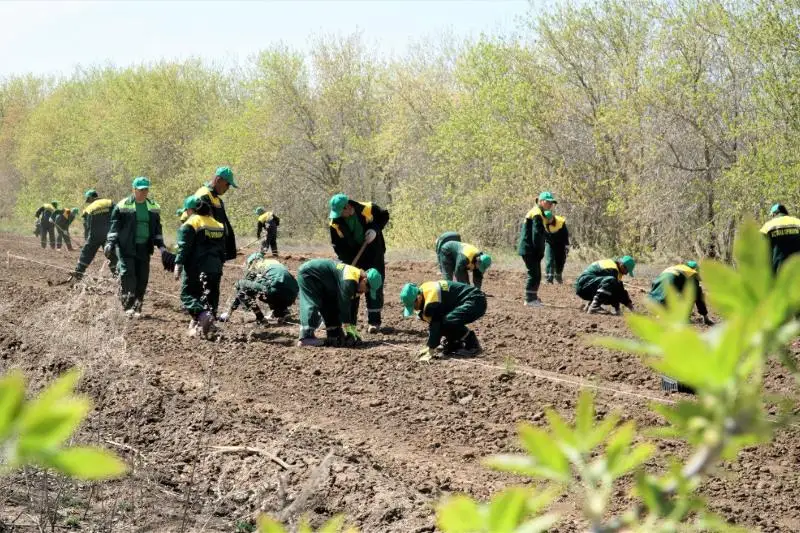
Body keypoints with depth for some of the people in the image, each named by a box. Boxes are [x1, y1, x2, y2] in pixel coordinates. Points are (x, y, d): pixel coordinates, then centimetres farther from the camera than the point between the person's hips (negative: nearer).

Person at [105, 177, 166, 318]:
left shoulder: (153, 207, 12)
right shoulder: (123, 205, -1)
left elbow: (157, 229, 20)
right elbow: (115, 226, 0)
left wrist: (161, 246, 11)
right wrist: (110, 243, -10)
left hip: (144, 248, 4)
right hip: (126, 248, -4)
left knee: (142, 278, 2)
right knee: (127, 274, -18)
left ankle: (137, 307, 12)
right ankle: (128, 305, -15)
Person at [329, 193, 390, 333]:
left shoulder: (368, 209, -19)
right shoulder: (335, 223, -12)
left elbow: (384, 216, -1)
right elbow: (337, 245, -6)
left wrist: (375, 230, -17)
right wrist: (346, 262, -15)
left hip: (374, 255, -2)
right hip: (352, 257, 2)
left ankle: (374, 321, 4)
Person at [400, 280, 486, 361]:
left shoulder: (431, 295, -27)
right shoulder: (422, 293, 1)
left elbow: (436, 324, -26)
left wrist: (430, 351, -24)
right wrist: (429, 346, 7)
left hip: (476, 302, -10)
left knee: (446, 322, -29)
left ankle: (472, 344, -11)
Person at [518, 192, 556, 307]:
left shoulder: (534, 212, 19)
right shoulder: (537, 214, -15)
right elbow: (537, 235, -21)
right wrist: (540, 251, -17)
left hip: (527, 249, 11)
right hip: (530, 250, -11)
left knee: (536, 275, 15)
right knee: (534, 274, -8)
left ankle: (533, 297, 22)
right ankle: (529, 299, -5)